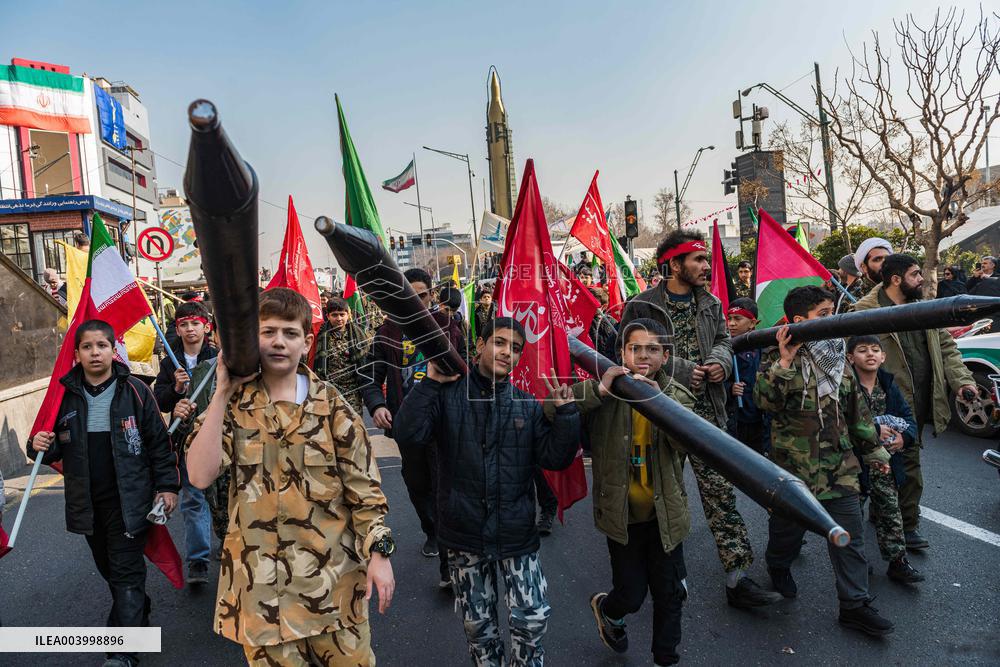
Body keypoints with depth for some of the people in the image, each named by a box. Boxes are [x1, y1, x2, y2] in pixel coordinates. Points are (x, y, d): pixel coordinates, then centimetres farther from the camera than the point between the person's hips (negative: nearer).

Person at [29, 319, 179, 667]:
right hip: (87, 503, 5)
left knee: (126, 573, 0)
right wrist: (41, 447, -12)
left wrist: (167, 485, -6)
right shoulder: (66, 394, 2)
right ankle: (139, 616, 41)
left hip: (129, 500, -4)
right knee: (109, 569, 19)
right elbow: (56, 449, 11)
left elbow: (158, 442, -5)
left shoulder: (134, 391, -8)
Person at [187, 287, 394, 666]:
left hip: (332, 574, 0)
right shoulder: (232, 404, 1)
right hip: (260, 578, 1)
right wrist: (222, 393, -15)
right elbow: (200, 476, -15)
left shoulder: (331, 405, -3)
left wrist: (378, 552, -7)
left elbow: (364, 486, -1)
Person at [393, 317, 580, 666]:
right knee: (478, 624, 14)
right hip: (464, 535, -1)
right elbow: (407, 436, -18)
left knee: (533, 619, 1)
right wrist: (431, 383, -20)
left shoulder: (527, 405, 3)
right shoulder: (447, 395, -5)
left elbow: (555, 458, -3)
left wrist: (565, 411, -13)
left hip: (516, 533, 1)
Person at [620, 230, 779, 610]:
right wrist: (680, 371, -17)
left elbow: (723, 338, 20)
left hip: (706, 412, 4)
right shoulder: (642, 307, -9)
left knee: (721, 491, -1)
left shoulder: (710, 304, 10)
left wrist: (721, 359, -3)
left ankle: (738, 578, 5)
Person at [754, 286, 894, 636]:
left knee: (850, 536, 5)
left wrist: (873, 449, 19)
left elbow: (857, 407, 16)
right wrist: (784, 361, -33)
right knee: (788, 524, 14)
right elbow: (765, 400, -27)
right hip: (795, 463, -5)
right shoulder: (779, 358, -11)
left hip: (839, 463, 5)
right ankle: (779, 566, 44)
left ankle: (855, 604, 16)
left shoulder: (838, 357, 8)